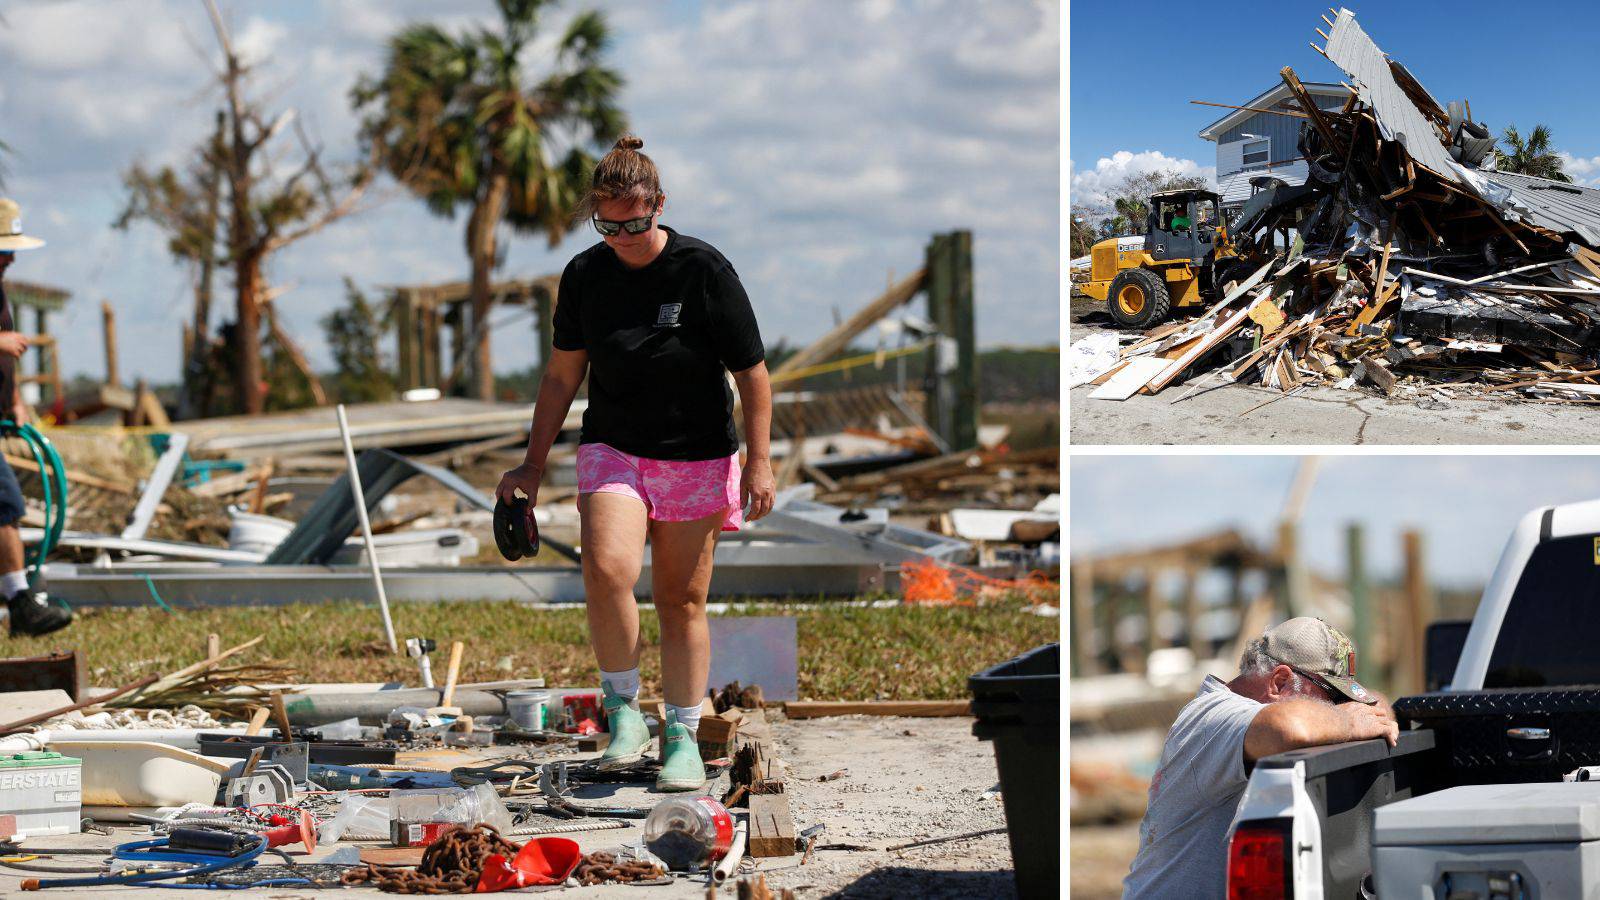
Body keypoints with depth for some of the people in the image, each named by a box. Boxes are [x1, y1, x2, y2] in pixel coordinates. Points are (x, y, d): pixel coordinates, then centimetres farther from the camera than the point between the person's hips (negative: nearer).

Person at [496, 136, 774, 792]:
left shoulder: (704, 271, -11)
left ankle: (683, 738, 15)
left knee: (681, 600, 3)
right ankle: (622, 709, -6)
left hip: (696, 457, -1)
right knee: (606, 569, -22)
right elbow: (562, 374, 9)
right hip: (612, 449, 2)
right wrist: (533, 465, 8)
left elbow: (752, 373, -5)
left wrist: (758, 460, -9)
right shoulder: (584, 274, -1)